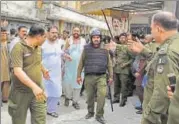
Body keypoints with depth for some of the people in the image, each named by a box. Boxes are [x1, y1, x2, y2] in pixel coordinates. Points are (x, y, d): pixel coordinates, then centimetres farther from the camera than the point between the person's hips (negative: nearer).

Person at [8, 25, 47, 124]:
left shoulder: (38, 48, 7)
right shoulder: (19, 47, -16)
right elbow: (17, 71, -28)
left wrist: (44, 71, 43)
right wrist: (33, 86, -38)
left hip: (38, 91, 5)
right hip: (21, 93, -5)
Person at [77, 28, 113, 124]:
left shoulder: (105, 49, 5)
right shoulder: (86, 48, 3)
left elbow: (109, 63, 9)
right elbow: (81, 63, 6)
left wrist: (111, 76, 7)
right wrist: (79, 75, 5)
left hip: (101, 76, 0)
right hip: (89, 76, 0)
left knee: (102, 95, -11)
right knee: (90, 96, 9)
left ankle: (99, 115, 2)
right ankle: (90, 112, 30)